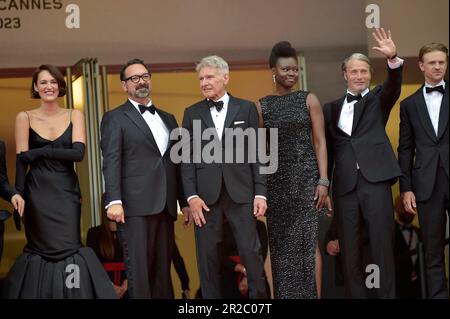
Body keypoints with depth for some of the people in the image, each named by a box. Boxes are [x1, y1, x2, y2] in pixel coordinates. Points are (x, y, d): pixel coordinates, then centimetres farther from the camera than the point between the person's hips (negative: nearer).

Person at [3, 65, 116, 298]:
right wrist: (18, 197, -13)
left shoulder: (75, 116, 7)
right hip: (37, 194, -1)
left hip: (67, 193, 1)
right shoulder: (25, 118, 5)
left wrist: (40, 152, -12)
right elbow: (21, 161, -3)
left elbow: (78, 153, -8)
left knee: (68, 249, -7)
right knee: (43, 251, -4)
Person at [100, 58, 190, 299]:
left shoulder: (168, 119, 21)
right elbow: (111, 162, -6)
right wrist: (114, 201, -18)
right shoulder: (115, 118, 4)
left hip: (166, 206, 5)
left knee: (163, 270, 6)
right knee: (139, 269, -7)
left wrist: (185, 201, 15)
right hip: (135, 206, -5)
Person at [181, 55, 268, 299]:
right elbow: (187, 157, 6)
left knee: (251, 251, -3)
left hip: (240, 192, -1)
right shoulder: (192, 113, 11)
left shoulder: (246, 108, 9)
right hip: (206, 195, 1)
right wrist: (191, 196, -5)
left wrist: (260, 192, -2)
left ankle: (259, 296, 10)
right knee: (207, 255, 2)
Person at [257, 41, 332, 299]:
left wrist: (323, 181, -9)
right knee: (283, 245, 4)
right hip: (277, 181, 2)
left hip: (306, 176, -2)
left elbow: (320, 142, 0)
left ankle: (315, 295, -4)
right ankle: (287, 295, 11)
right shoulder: (262, 106, 9)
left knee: (309, 241, -7)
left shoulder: (309, 100, 4)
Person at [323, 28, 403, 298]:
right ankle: (356, 295, 10)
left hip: (375, 179, -2)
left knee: (382, 243, -4)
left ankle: (387, 295, 0)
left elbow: (394, 86, -11)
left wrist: (393, 59, -30)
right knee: (350, 248, 4)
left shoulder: (378, 100, 11)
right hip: (345, 184, 3)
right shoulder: (332, 108, 17)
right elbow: (327, 149, 17)